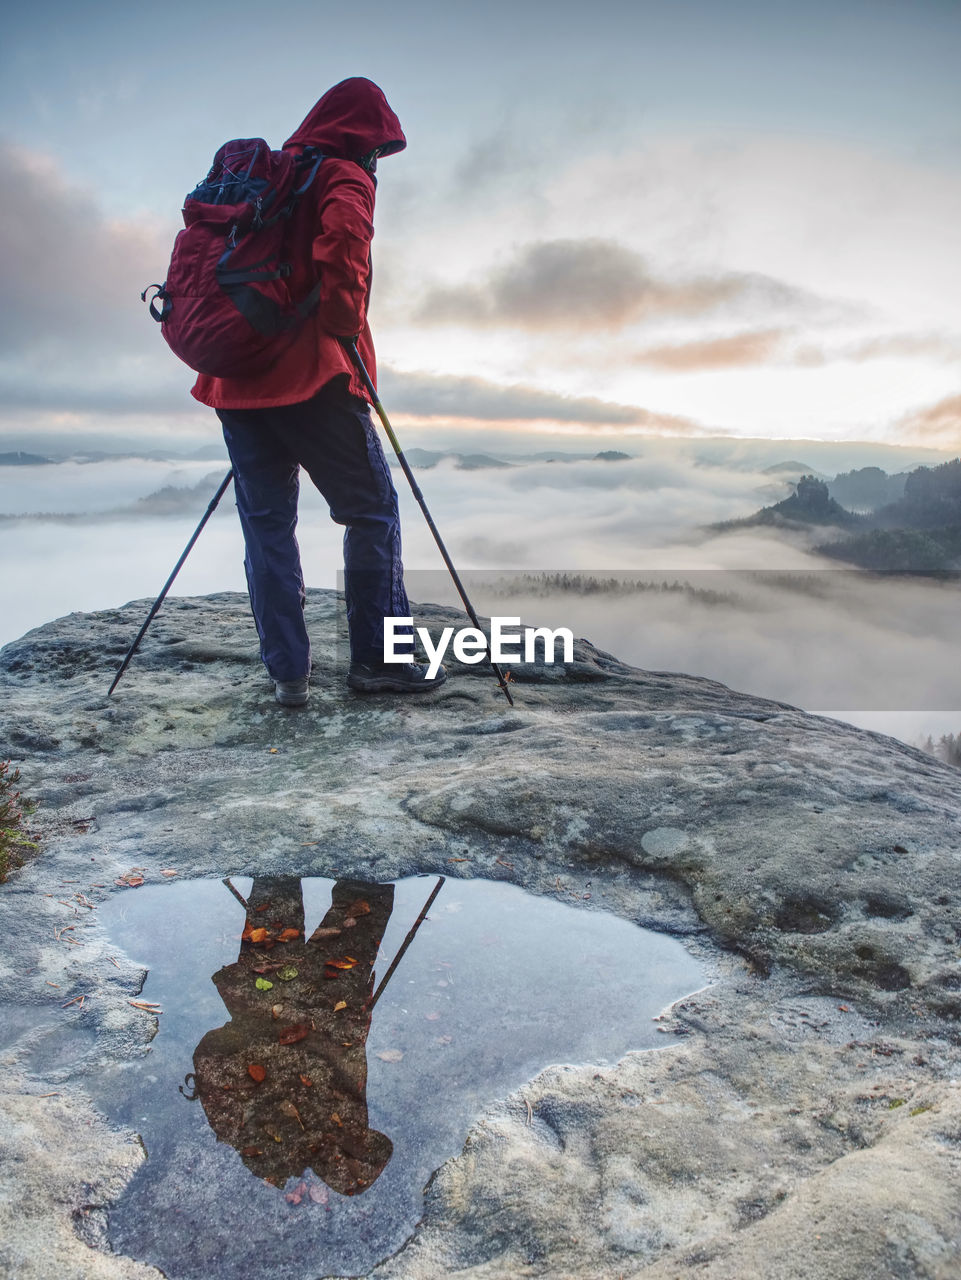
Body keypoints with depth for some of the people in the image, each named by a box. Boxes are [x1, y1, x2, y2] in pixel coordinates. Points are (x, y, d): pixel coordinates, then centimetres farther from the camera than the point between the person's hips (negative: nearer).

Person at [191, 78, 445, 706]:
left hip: (237, 375, 7)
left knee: (267, 523, 7)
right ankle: (378, 657, 1)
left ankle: (287, 672, 5)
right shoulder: (345, 179, 2)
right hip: (309, 375, -7)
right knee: (373, 510, 3)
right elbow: (341, 243, -21)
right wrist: (345, 325, -11)